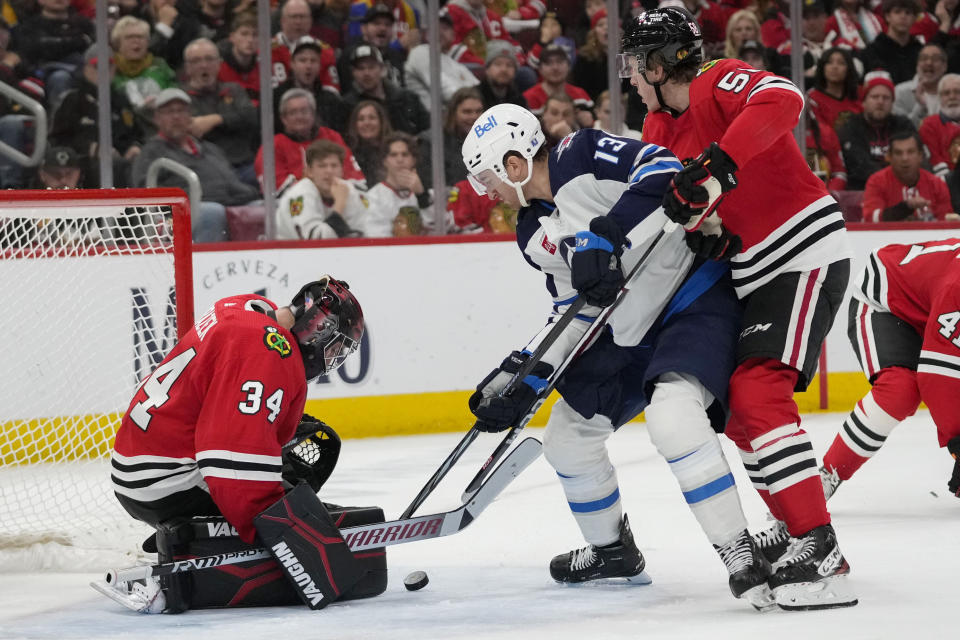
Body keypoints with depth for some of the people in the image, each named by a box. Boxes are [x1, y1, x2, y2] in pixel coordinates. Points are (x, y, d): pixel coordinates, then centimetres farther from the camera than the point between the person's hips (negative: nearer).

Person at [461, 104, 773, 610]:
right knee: (568, 436, 14)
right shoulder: (535, 235, 9)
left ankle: (741, 555, -26)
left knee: (671, 417, -33)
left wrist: (605, 236, -35)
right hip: (629, 330, 10)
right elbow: (574, 313, 13)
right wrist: (522, 378, 5)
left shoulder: (581, 156, -16)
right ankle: (612, 550, 36)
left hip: (697, 296, -10)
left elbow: (666, 175, -29)